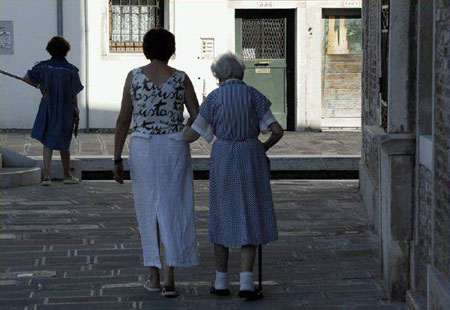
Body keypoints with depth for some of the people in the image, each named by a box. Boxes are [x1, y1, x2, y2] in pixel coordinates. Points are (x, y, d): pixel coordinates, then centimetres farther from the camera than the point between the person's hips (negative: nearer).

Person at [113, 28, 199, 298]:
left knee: (149, 211, 13)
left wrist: (117, 160, 2)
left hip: (143, 149, 1)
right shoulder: (181, 78, -4)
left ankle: (154, 277, 15)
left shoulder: (134, 76, -3)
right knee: (173, 211, 4)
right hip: (175, 150, 0)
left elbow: (123, 120, -3)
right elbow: (198, 117, -3)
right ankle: (169, 279, -4)